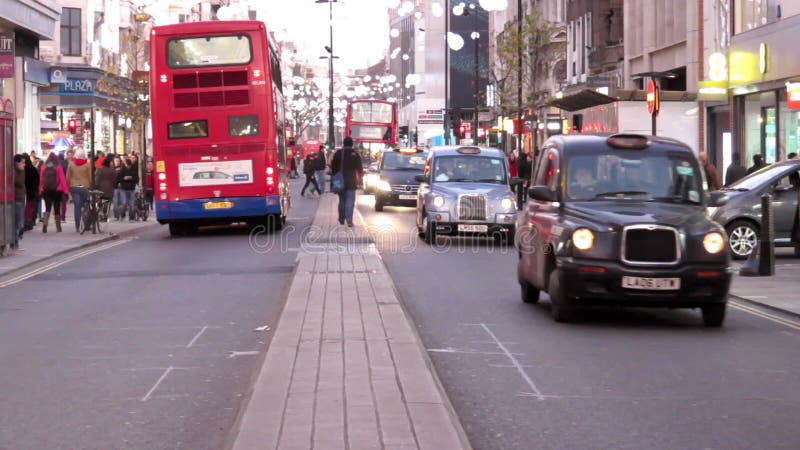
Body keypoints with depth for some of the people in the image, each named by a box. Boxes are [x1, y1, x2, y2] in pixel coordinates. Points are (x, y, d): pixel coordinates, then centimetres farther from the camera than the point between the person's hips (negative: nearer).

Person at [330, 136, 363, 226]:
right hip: (351, 182, -2)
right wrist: (360, 179, 5)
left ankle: (341, 219, 19)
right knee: (350, 201, -4)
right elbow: (360, 168, -2)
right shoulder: (355, 154, -3)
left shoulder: (338, 153, 1)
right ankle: (349, 220, -15)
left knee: (342, 200, 14)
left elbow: (333, 167, 4)